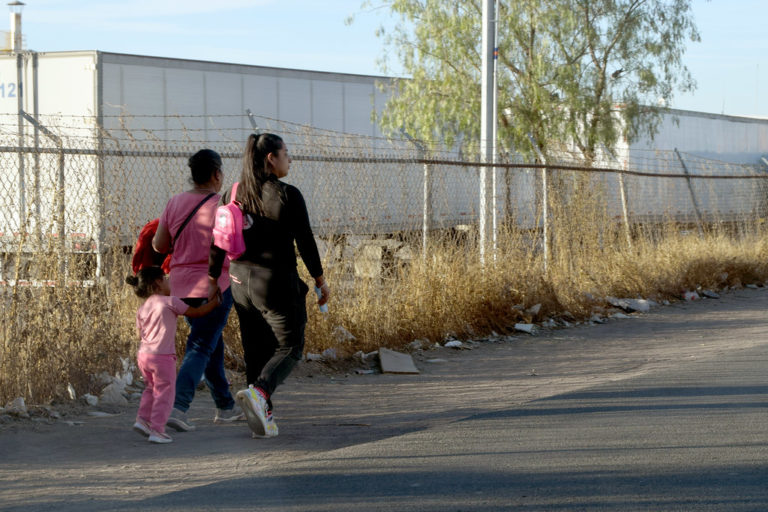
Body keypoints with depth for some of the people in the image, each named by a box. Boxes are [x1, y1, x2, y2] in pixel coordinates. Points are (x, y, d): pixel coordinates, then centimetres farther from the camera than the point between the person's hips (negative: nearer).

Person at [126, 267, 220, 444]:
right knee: (164, 392, 0)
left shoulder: (142, 308, 13)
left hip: (143, 355, 7)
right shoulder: (170, 302, -4)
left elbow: (140, 334, 17)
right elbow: (196, 313, 1)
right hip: (162, 356, -7)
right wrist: (214, 301, 15)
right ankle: (157, 429, -3)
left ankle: (142, 419, 16)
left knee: (151, 389, 25)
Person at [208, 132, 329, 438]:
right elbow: (305, 241, -9)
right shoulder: (287, 196, -10)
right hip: (276, 283, -6)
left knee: (256, 351, 13)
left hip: (241, 282, 6)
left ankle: (264, 419, 11)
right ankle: (259, 392, -23)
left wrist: (213, 280, 16)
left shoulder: (232, 195, 5)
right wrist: (320, 279, 0)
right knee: (290, 347, 3)